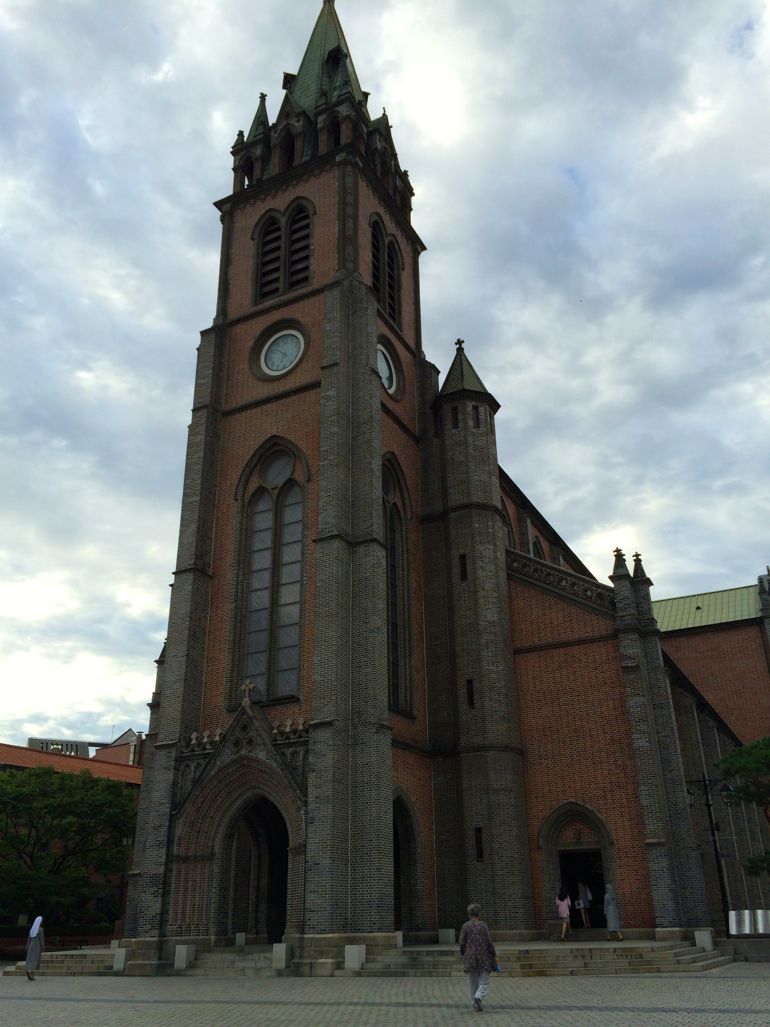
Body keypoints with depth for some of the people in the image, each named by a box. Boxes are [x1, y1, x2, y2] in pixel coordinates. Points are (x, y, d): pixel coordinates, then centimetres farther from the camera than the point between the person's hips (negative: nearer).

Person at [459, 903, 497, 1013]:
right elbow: (489, 942, -7)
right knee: (484, 982, 6)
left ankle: (475, 1004, 14)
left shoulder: (465, 926, -3)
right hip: (484, 958, -2)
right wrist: (494, 955, 5)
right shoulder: (483, 925, -7)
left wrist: (463, 954, 14)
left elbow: (462, 942, -3)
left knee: (473, 982, 15)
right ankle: (479, 997, -18)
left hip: (470, 957, 2)